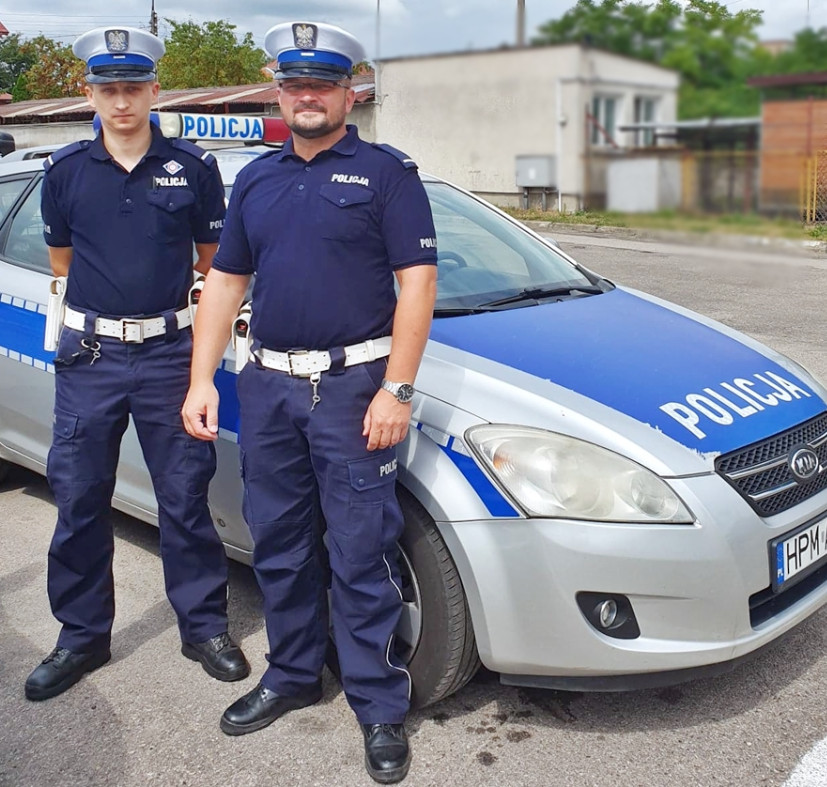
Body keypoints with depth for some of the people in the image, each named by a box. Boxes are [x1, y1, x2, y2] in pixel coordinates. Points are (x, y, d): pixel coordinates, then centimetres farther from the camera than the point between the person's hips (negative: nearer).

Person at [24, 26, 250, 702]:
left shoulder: (192, 167, 1)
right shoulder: (67, 170, 5)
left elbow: (213, 261, 9)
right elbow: (62, 260, 16)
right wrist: (105, 301, 13)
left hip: (169, 351, -1)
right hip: (90, 355, 2)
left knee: (184, 497, 5)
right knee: (79, 501, 7)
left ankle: (205, 627, 21)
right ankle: (82, 636, 23)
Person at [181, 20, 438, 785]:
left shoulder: (385, 172, -1)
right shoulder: (256, 179, 15)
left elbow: (418, 280, -7)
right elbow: (225, 280, 15)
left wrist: (396, 389, -15)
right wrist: (201, 379, 6)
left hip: (354, 387, -5)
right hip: (268, 386, 6)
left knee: (360, 558, -1)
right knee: (279, 548, 14)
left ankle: (381, 707, 13)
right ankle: (293, 676, 31)